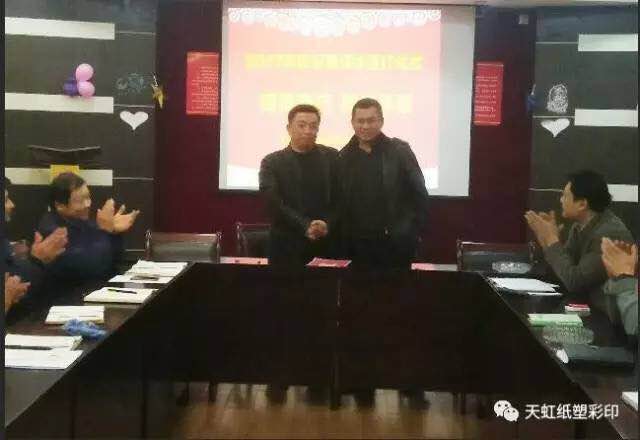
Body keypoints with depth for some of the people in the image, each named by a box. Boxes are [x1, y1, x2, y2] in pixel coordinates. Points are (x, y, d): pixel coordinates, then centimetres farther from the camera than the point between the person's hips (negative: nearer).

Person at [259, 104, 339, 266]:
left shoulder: (333, 158, 7)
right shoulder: (272, 162, 4)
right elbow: (274, 204, -7)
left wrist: (327, 224, -13)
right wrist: (305, 226, -17)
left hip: (327, 246, 1)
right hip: (286, 247, -1)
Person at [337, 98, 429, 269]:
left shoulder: (399, 151, -2)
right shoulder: (344, 157, 7)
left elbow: (420, 196, -2)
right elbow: (341, 203, 10)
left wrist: (411, 233, -6)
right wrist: (344, 241, 4)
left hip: (395, 245, -3)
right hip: (358, 245, 3)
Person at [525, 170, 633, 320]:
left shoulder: (609, 234, -24)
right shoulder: (581, 224, 2)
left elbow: (573, 282, -23)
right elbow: (563, 268, 5)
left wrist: (552, 239, -17)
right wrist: (546, 238, -9)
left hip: (608, 317, -7)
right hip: (589, 305, 7)